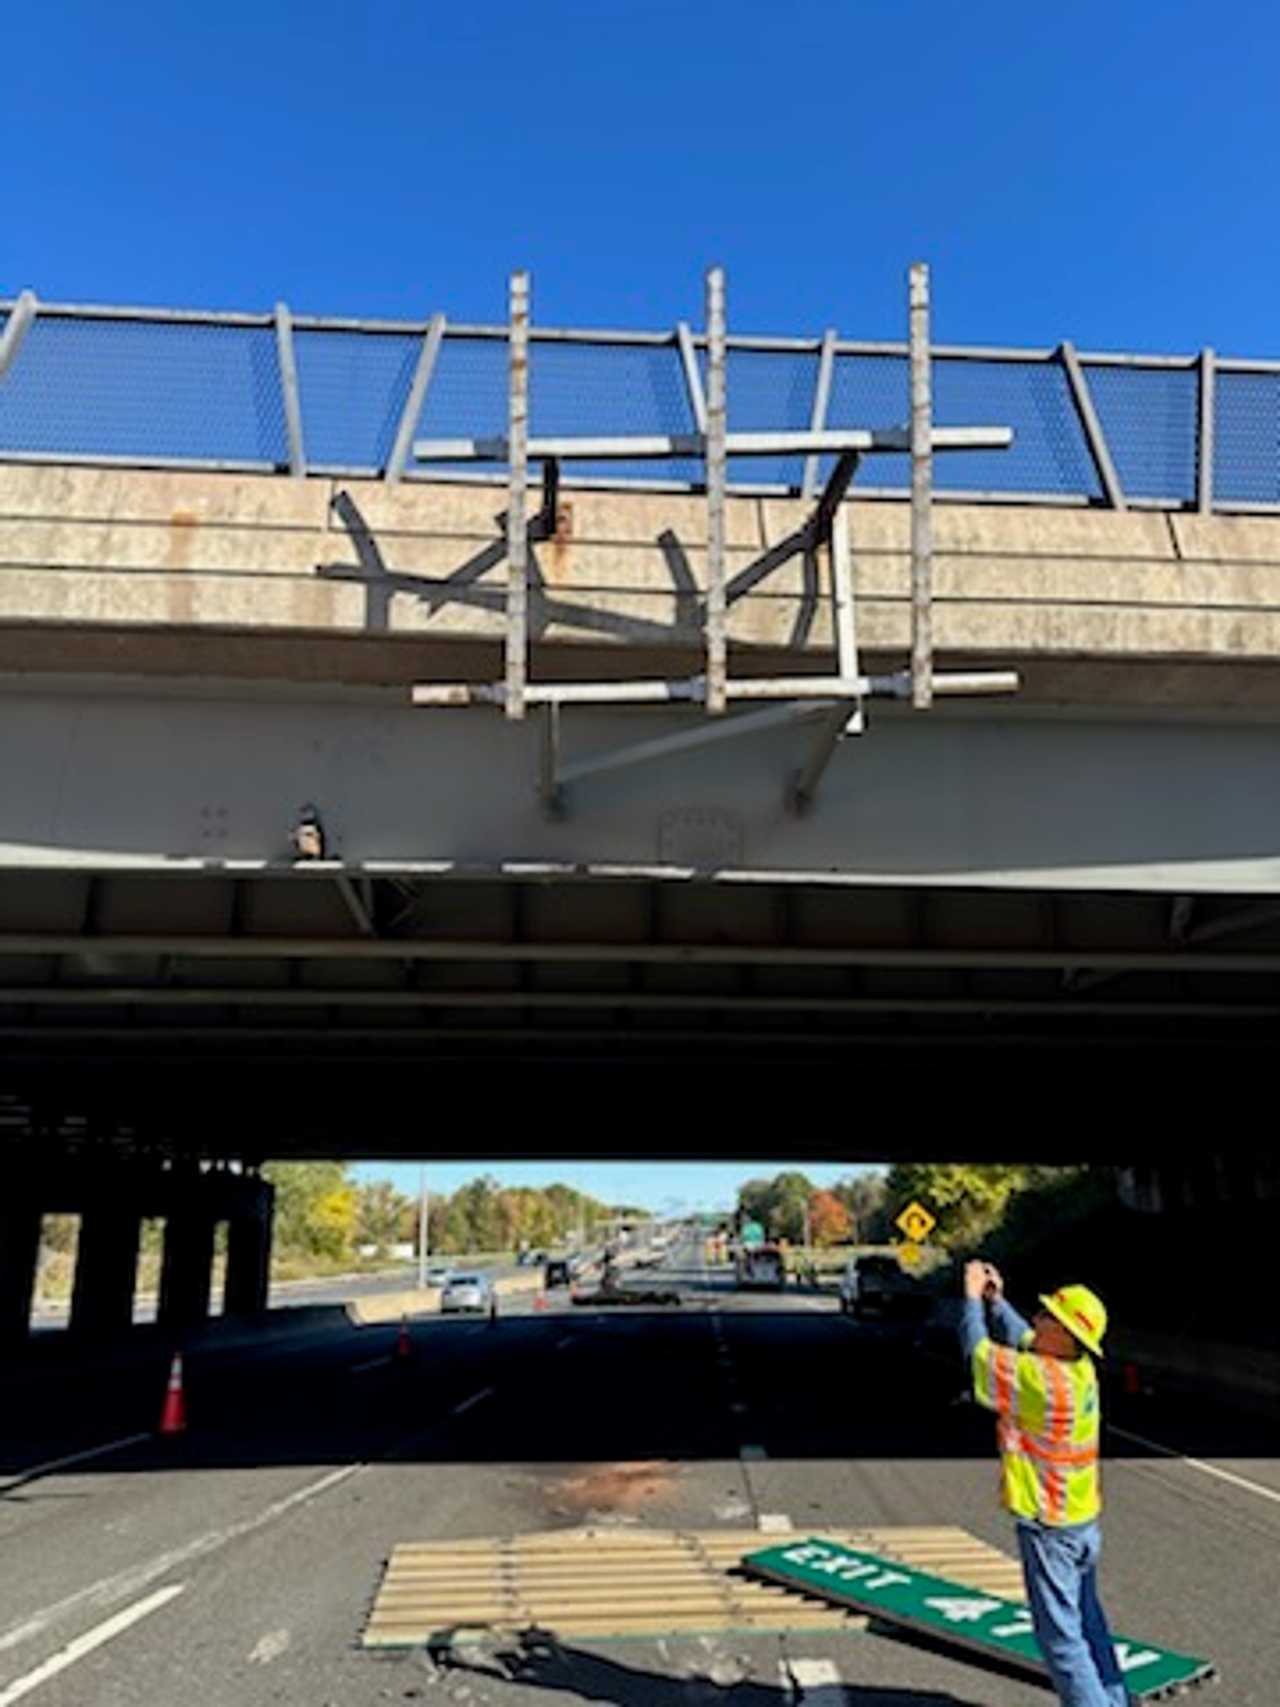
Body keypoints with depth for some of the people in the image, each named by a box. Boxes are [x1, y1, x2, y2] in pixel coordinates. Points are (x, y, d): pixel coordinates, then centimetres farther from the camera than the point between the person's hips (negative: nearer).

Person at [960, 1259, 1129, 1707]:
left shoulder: (1044, 1382, -28)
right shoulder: (1080, 1369, -4)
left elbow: (980, 1353, -17)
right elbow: (1021, 1339, 13)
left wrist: (974, 1299, -6)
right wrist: (996, 1300, 8)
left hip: (1048, 1526, -9)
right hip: (1084, 1519, 9)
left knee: (1060, 1633, 3)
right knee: (1088, 1622, 22)